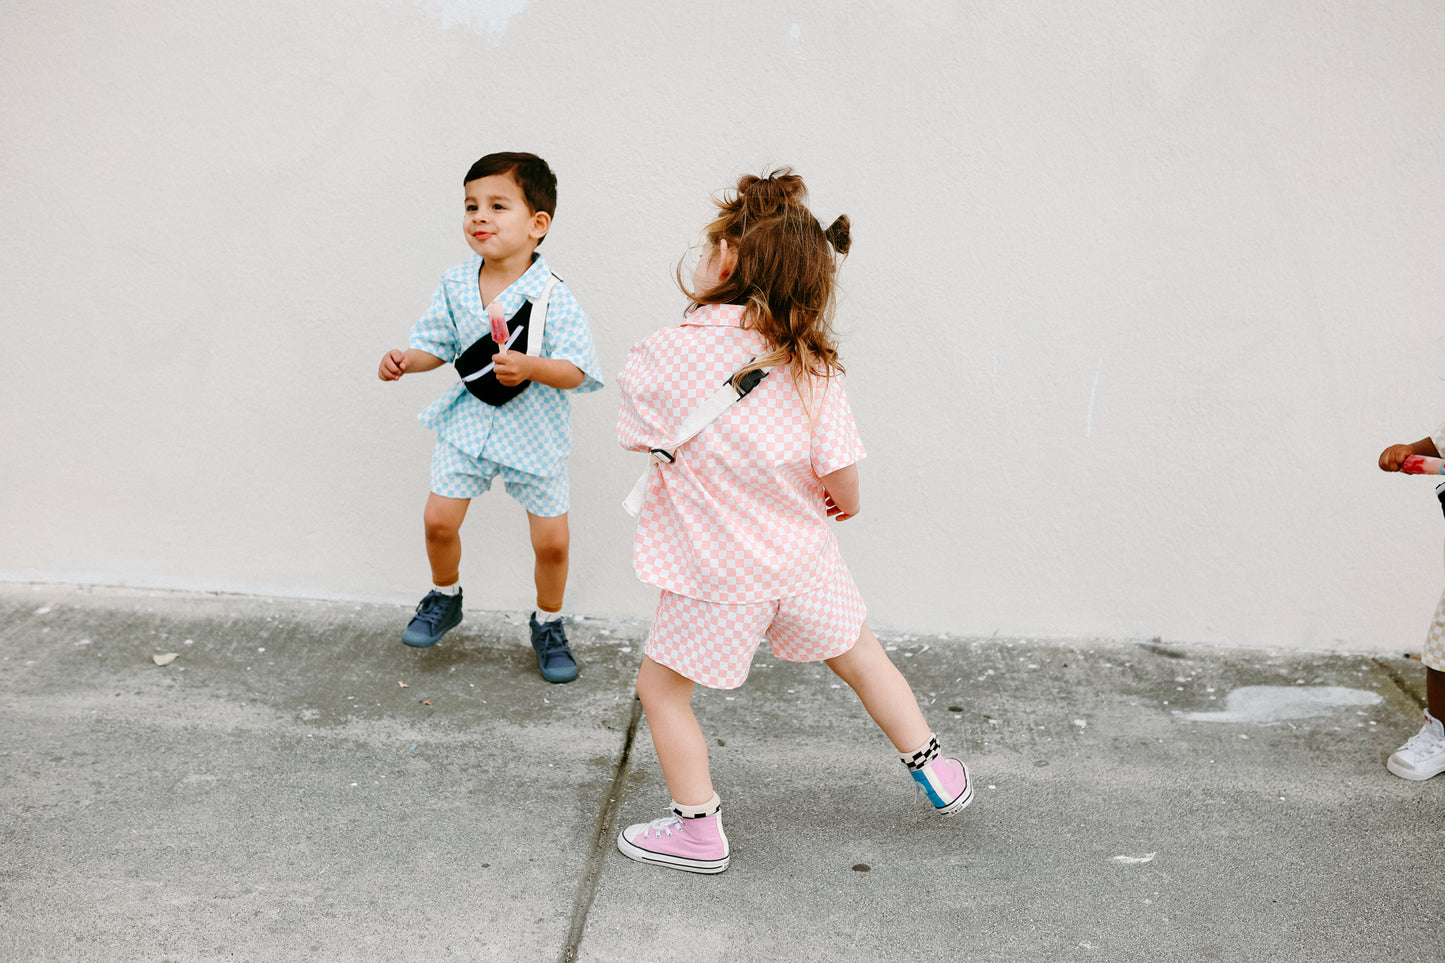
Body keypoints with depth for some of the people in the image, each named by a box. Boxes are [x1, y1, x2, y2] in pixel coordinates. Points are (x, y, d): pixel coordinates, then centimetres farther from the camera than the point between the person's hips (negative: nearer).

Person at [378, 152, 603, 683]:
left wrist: (531, 367, -37)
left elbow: (577, 370, -20)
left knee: (552, 540, 2)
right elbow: (438, 345, 7)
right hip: (469, 420, 3)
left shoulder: (552, 298, -19)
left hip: (533, 431, -3)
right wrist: (407, 359, -13)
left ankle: (548, 623, 28)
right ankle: (445, 595, 34)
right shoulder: (455, 285, -5)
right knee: (439, 519, 3)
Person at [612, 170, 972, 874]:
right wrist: (841, 505, 12)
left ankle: (697, 829, 23)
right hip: (800, 553, 4)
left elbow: (638, 438, -1)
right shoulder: (813, 366, -11)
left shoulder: (660, 355, -18)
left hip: (719, 574, -3)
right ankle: (937, 773, 39)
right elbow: (843, 484, -11)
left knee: (661, 684, 17)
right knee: (858, 656, 24)